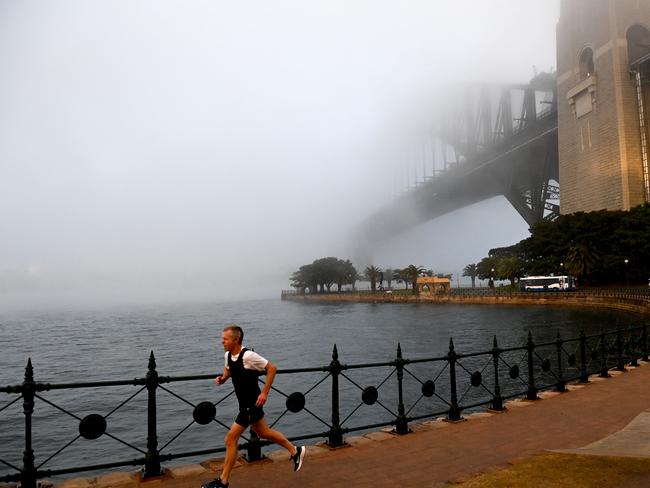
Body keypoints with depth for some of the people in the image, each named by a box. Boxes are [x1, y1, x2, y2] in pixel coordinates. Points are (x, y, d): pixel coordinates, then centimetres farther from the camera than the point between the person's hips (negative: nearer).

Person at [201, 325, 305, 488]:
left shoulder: (248, 356, -24)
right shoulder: (227, 355, 0)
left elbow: (272, 368, -20)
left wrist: (264, 393, -21)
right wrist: (222, 378, -1)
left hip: (252, 403, -9)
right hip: (245, 403, 9)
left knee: (231, 439, -5)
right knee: (263, 433, 21)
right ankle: (295, 451, 39)